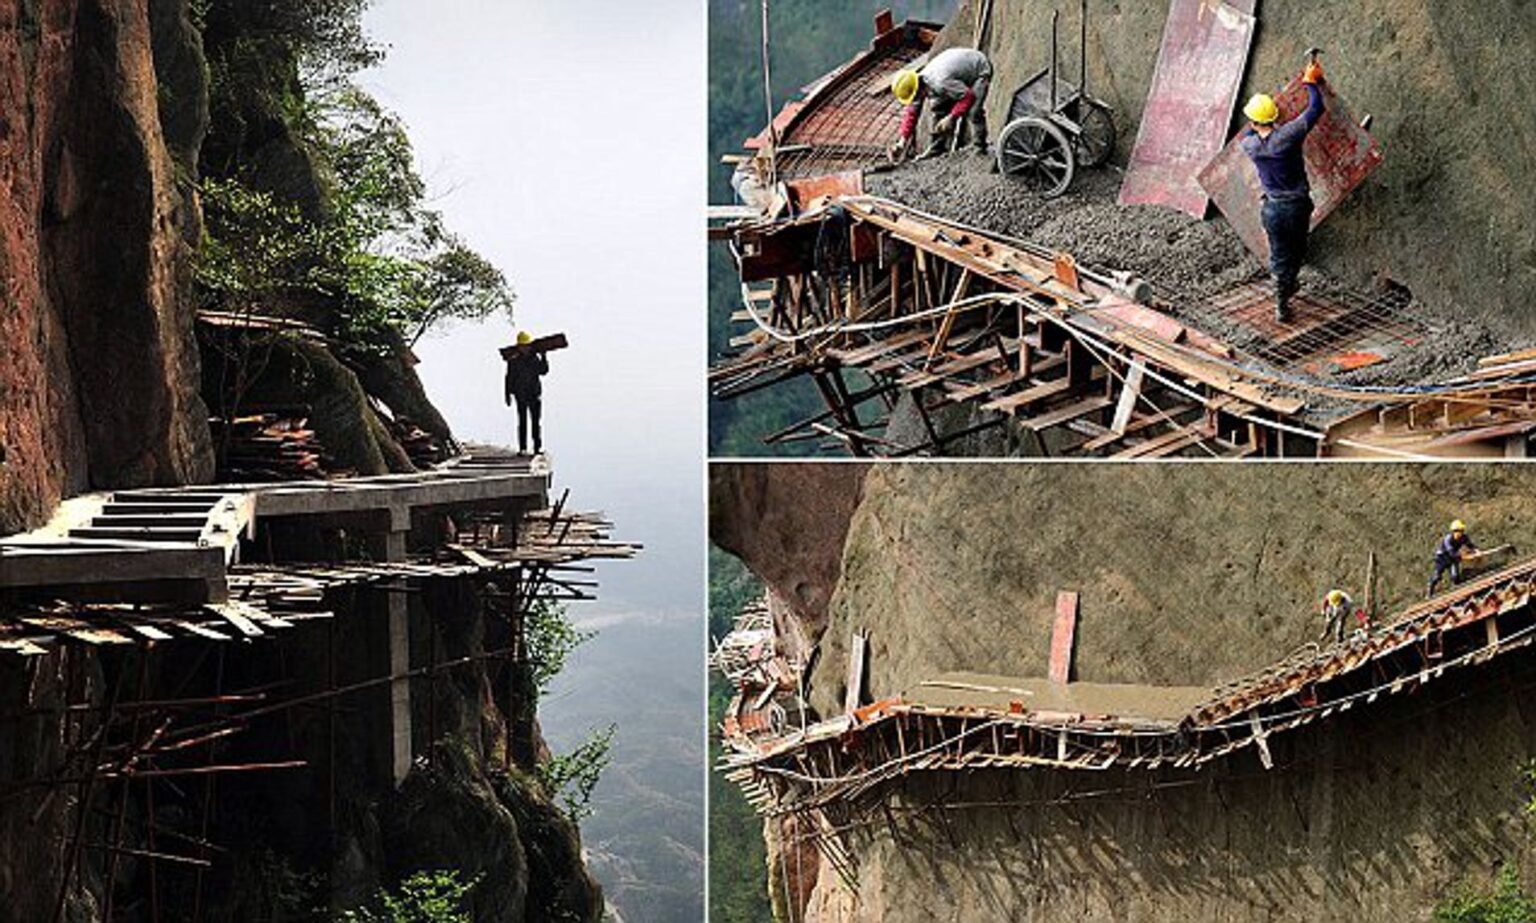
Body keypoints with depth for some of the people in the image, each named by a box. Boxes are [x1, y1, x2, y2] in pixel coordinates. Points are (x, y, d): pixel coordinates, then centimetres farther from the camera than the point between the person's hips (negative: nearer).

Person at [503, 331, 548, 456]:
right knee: (522, 421, -1)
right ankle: (522, 448, 3)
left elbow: (543, 371, 6)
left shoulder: (535, 357, 5)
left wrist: (544, 358, -4)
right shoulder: (513, 359, -5)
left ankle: (538, 447, 10)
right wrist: (508, 395, -5)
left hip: (535, 394, 3)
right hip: (521, 395, -3)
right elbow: (509, 378, -2)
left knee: (536, 421, 5)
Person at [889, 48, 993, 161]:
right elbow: (911, 113, -8)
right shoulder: (918, 83, -15)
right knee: (939, 107, 1)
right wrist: (903, 141, -12)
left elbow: (968, 96, -37)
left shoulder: (940, 82, -42)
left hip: (980, 70, -8)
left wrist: (950, 118, -35)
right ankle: (937, 145, 12)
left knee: (974, 111, -25)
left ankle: (979, 147, -12)